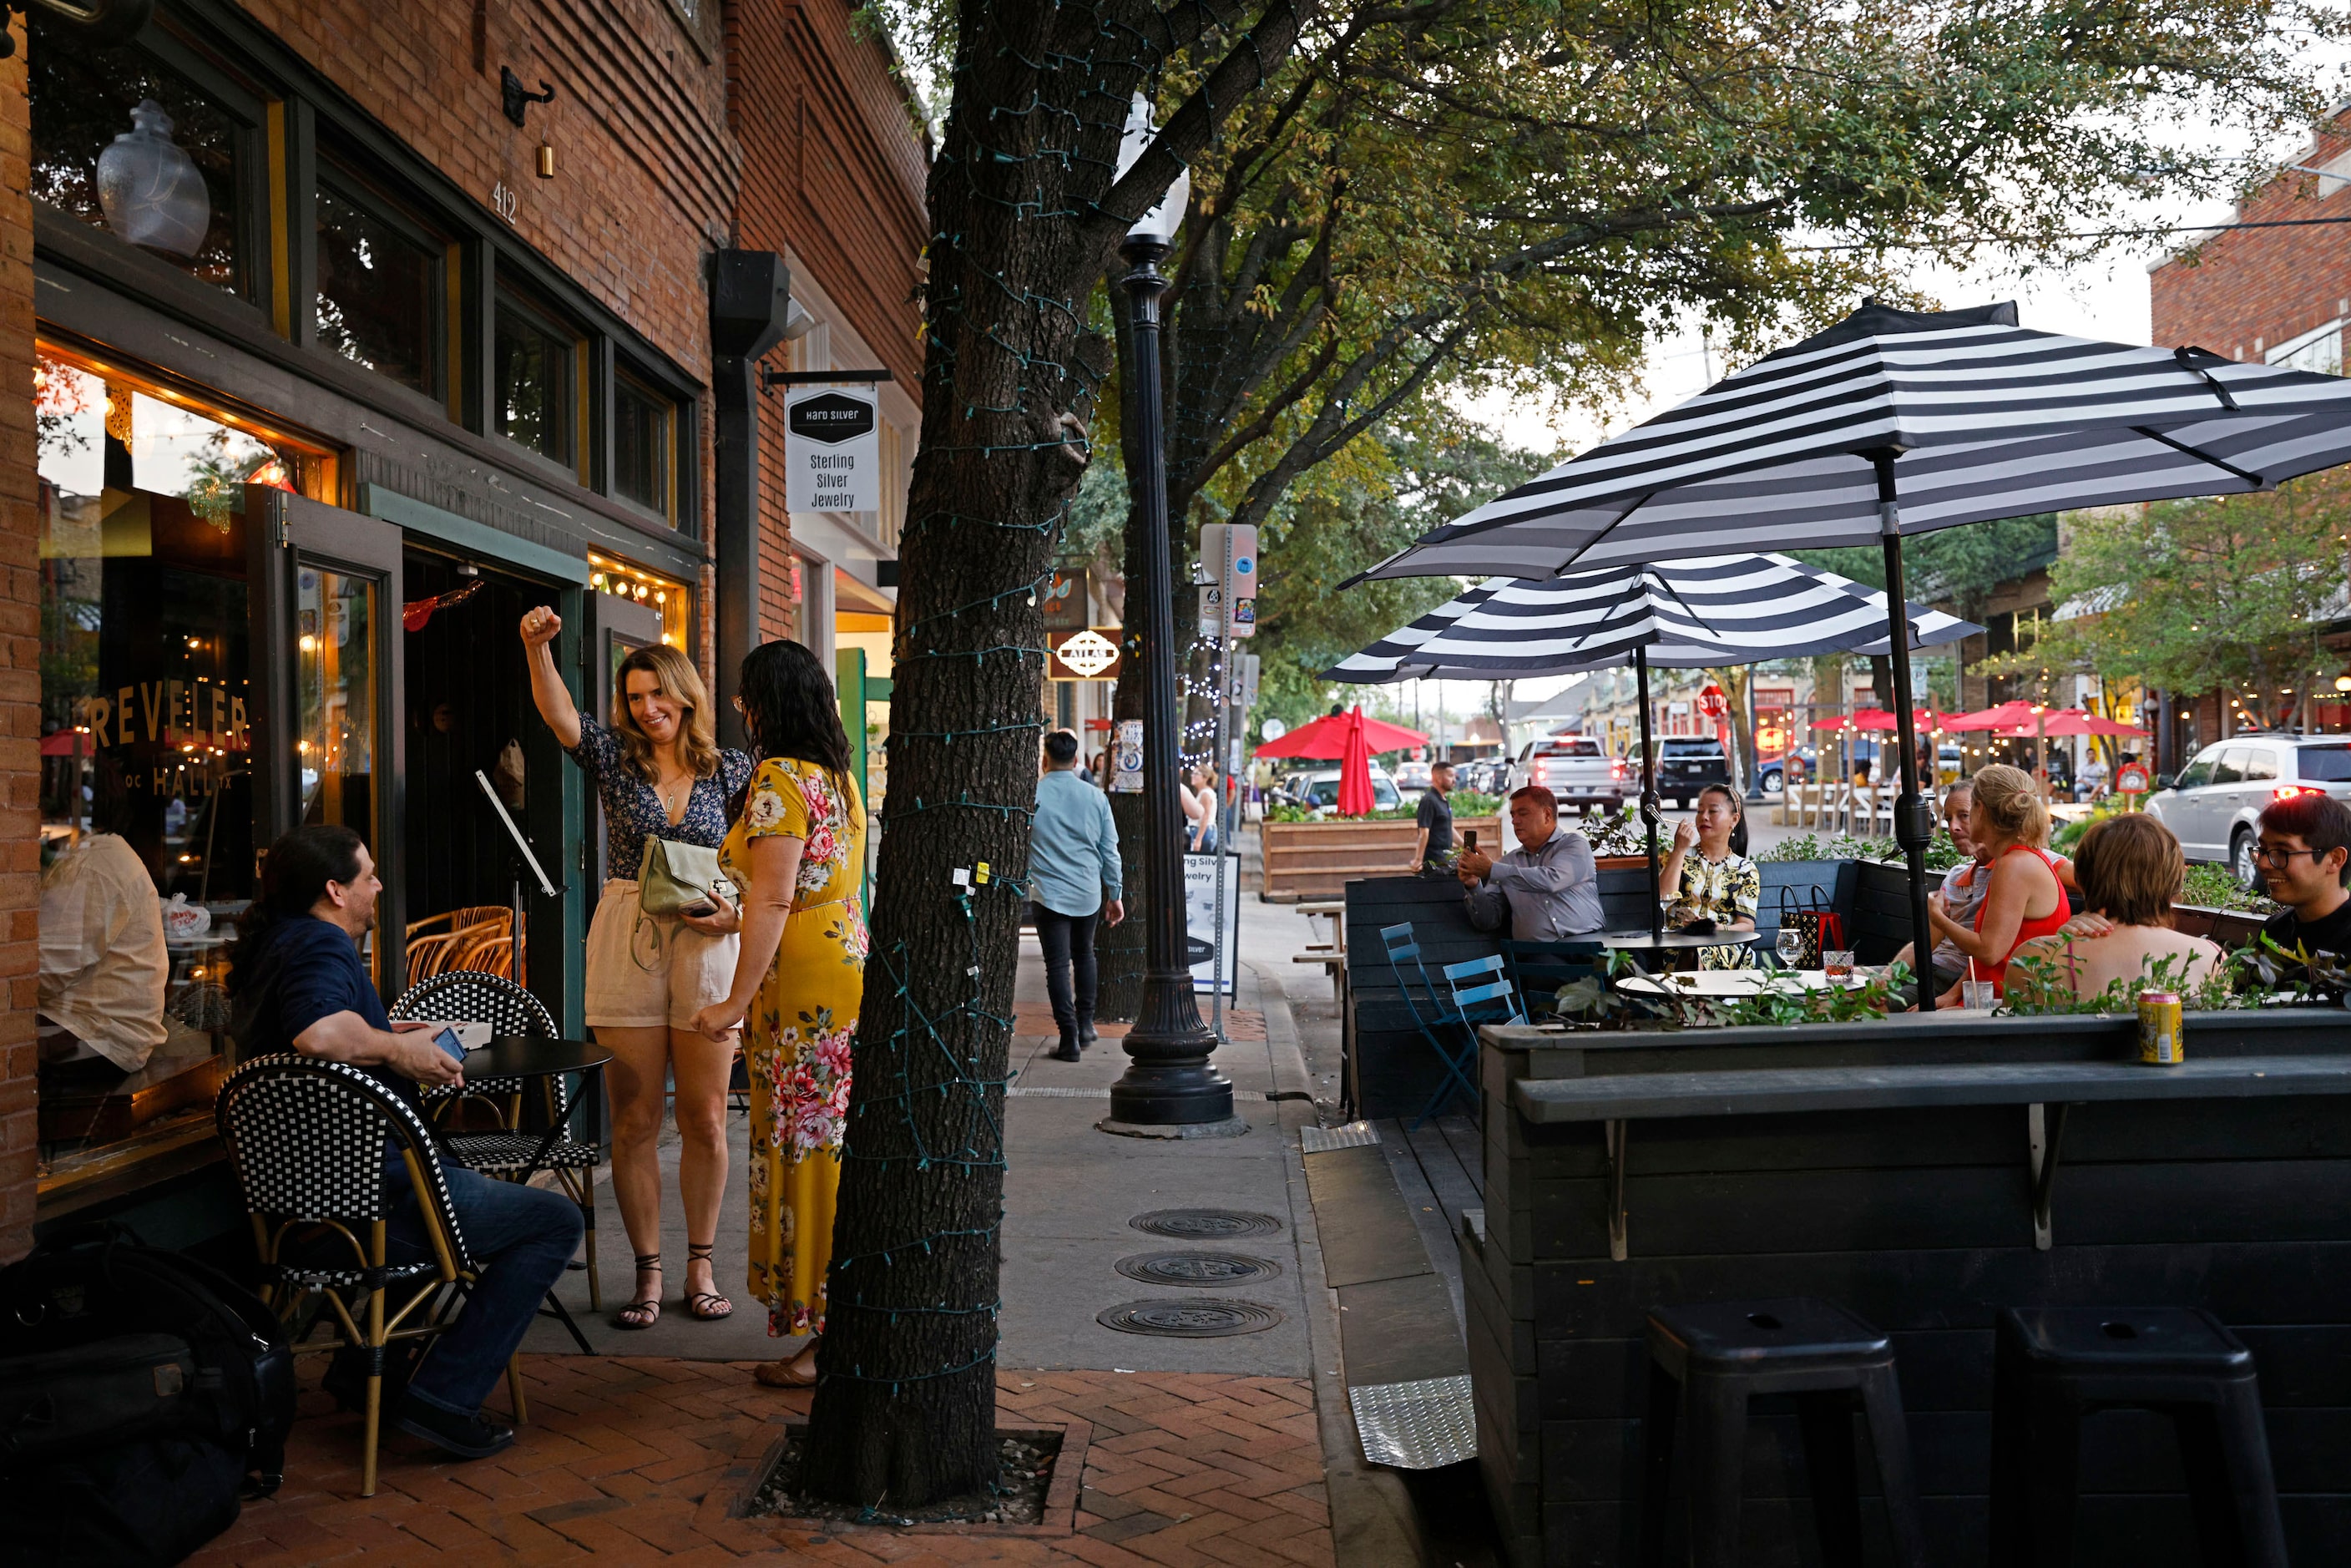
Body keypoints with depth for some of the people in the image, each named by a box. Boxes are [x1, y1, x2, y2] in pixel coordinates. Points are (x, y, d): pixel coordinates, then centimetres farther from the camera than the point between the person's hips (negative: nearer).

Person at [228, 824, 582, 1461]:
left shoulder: (272, 945, 13)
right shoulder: (322, 945, -17)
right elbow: (318, 1033, -39)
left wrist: (387, 1037, 22)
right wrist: (397, 1049, -21)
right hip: (368, 1198, -10)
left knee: (480, 1188, 36)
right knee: (556, 1221, -5)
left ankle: (366, 1366, 28)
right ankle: (441, 1395, -7)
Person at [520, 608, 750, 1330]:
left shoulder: (730, 771, 5)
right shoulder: (616, 758, 4)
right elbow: (558, 714, -14)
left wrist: (737, 914, -10)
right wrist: (538, 648, -30)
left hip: (706, 950, 0)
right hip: (625, 946, 0)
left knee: (705, 1120, 5)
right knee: (634, 1121, 4)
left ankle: (700, 1267, 19)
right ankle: (647, 1272, 15)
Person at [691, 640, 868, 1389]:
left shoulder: (779, 779, -13)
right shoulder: (841, 776, 14)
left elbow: (774, 899, -19)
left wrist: (735, 1002, -17)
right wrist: (736, 916, 31)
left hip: (805, 989, -9)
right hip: (851, 969, 9)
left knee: (804, 1149, -3)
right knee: (835, 1144, 14)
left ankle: (821, 1340, 4)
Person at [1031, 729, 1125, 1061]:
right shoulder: (1096, 797, 1)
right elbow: (1110, 850, 5)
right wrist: (1114, 894, 13)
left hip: (1049, 893, -3)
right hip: (1089, 893, 3)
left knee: (1057, 965, 0)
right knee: (1084, 955, 22)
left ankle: (1069, 1037, -2)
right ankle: (1085, 1024, 26)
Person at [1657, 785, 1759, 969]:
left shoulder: (1745, 869, 13)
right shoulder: (1678, 857, 15)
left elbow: (1747, 925, 4)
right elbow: (1664, 898, -4)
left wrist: (1718, 929, -18)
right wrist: (1680, 849, -6)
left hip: (1725, 949, -1)